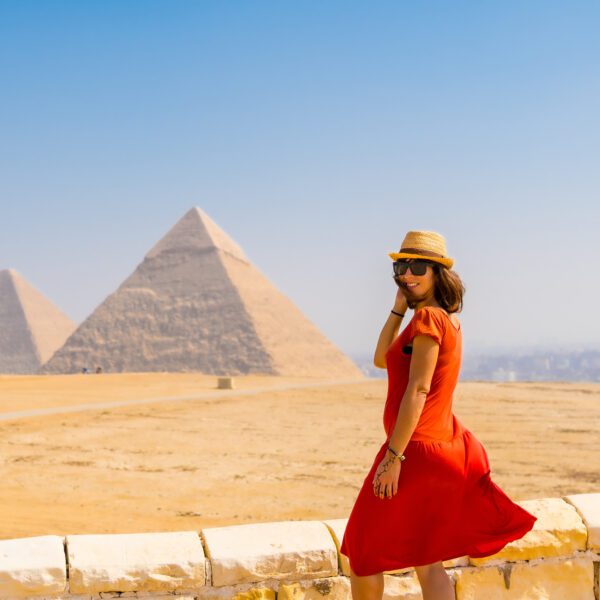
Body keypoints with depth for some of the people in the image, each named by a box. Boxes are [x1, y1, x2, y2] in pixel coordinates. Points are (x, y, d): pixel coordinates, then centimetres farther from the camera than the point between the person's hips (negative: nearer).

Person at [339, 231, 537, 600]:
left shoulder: (428, 317, -13)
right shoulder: (449, 320, 14)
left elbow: (418, 389, -20)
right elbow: (382, 359, 18)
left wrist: (393, 456, -22)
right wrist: (399, 307, 9)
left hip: (417, 449, -10)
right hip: (446, 447, 10)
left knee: (363, 554, 5)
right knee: (428, 564, 12)